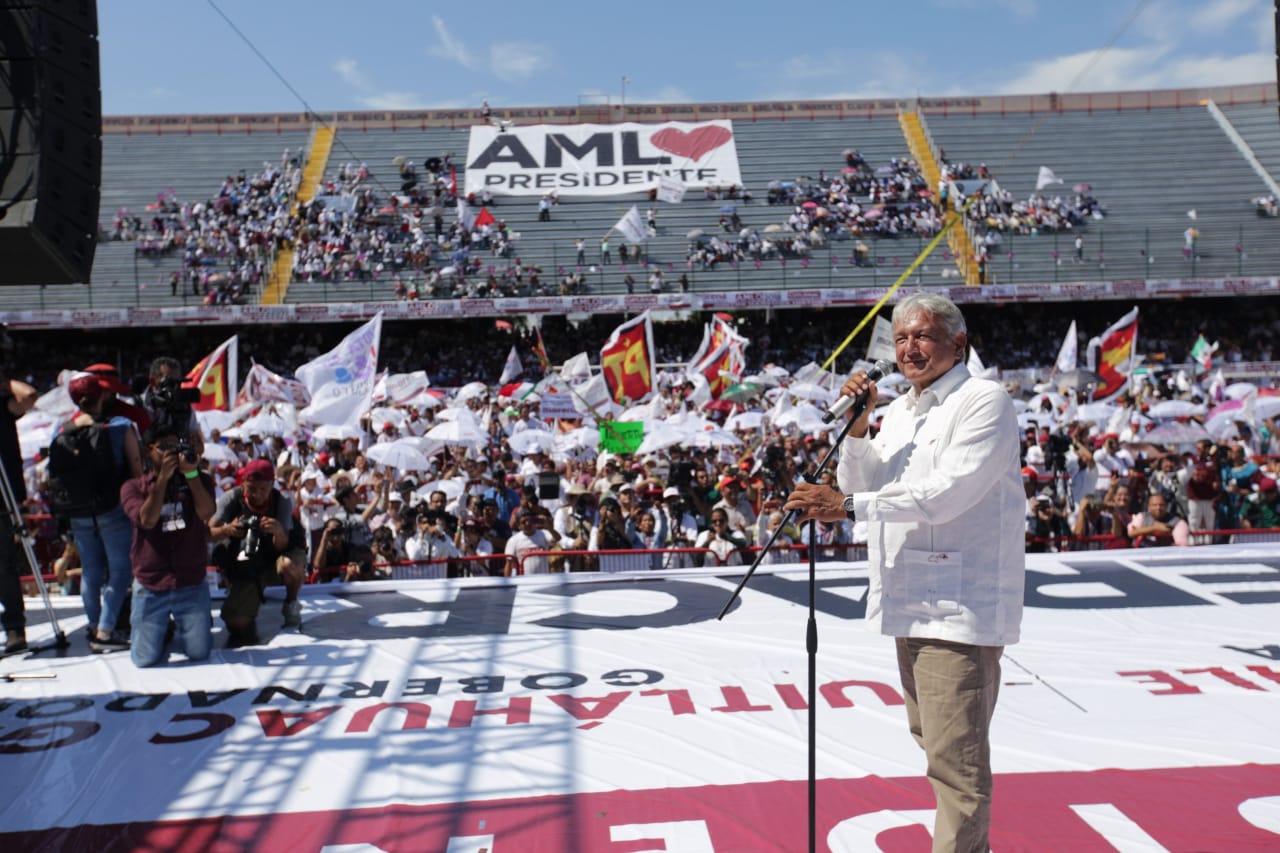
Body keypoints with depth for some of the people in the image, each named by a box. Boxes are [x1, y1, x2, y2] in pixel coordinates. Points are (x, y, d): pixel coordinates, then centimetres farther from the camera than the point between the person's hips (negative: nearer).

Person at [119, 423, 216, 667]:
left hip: (192, 584, 1)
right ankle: (161, 629, 31)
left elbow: (206, 513, -11)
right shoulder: (133, 487, 4)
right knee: (146, 658, -2)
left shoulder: (199, 480, 8)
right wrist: (163, 477, -17)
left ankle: (182, 627, 32)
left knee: (199, 652, -1)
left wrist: (191, 473, -17)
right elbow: (147, 520, -14)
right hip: (150, 586, 0)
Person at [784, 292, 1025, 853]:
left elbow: (947, 493, -22)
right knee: (933, 741, 21)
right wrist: (858, 424, -1)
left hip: (958, 606, -9)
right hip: (911, 603, 9)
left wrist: (849, 505, -26)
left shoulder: (984, 401, -9)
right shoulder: (898, 411, 16)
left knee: (955, 758, -8)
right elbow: (859, 488, 13)